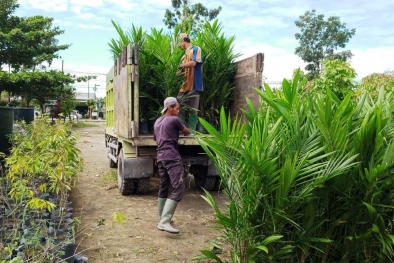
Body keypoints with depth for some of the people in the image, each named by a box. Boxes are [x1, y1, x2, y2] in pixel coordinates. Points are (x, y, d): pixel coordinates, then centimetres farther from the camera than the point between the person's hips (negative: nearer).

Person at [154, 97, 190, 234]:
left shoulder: (157, 122, 20)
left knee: (163, 188, 17)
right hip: (172, 158, -9)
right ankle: (164, 222, -23)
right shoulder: (174, 120, -3)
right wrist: (181, 129, 33)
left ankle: (163, 219, 26)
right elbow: (187, 132, 12)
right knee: (178, 189, -14)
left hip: (160, 157, 9)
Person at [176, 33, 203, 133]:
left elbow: (193, 63, -15)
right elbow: (179, 72, 20)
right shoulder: (185, 55, 22)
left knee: (192, 110, -4)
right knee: (179, 109, 3)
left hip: (194, 86, -8)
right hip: (184, 87, 8)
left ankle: (191, 131, -1)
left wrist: (181, 65, -4)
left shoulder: (196, 49, 1)